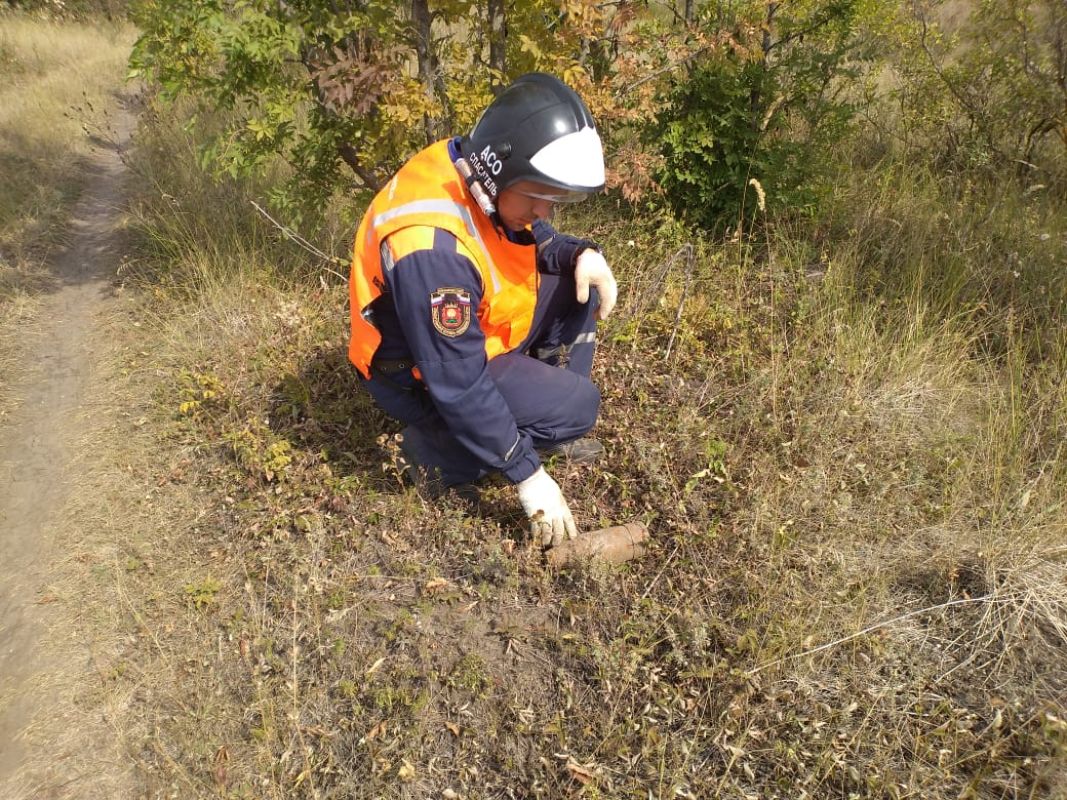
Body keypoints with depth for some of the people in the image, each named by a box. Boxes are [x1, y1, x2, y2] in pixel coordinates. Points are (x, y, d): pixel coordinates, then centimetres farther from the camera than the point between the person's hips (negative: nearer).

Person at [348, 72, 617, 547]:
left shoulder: (484, 180, -11)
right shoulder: (430, 246, -36)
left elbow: (535, 241, 8)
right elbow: (459, 383, -32)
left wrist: (582, 254, -16)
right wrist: (528, 474, -25)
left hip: (469, 331, 8)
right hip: (423, 376, -8)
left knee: (578, 287, -2)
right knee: (576, 405, -16)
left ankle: (544, 419, 10)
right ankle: (435, 448, -3)